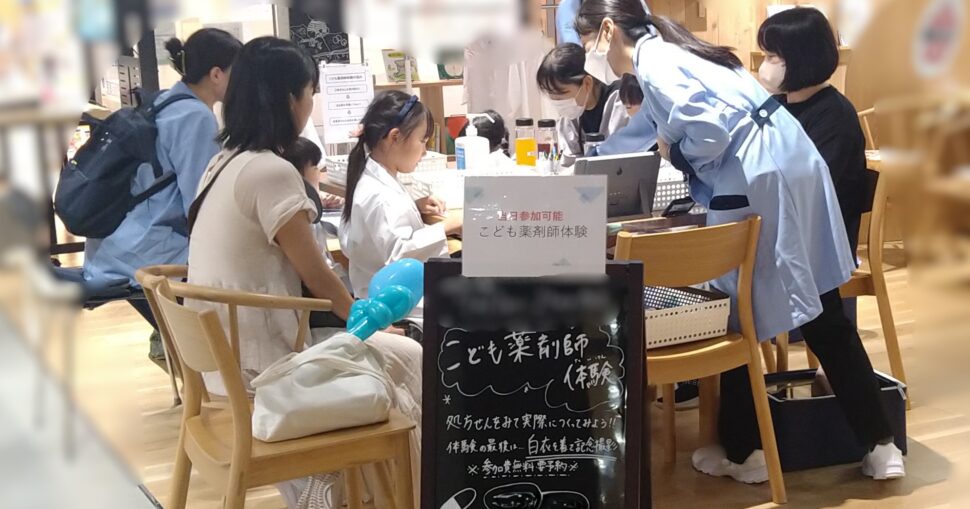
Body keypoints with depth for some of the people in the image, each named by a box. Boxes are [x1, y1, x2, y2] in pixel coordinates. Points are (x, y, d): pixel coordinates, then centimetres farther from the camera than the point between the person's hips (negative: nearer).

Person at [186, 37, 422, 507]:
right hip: (255, 360, -9)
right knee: (410, 360, 4)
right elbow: (316, 276, -13)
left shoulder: (224, 161, 9)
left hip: (220, 352, 9)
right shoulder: (272, 171, -19)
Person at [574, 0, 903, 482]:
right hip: (797, 165, 9)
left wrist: (674, 153, -2)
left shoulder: (651, 62, -9)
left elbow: (712, 127, -20)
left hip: (757, 182, -9)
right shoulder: (673, 46, 20)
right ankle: (880, 445, 19)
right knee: (823, 314, 13)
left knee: (737, 319, 7)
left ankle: (743, 453, 21)